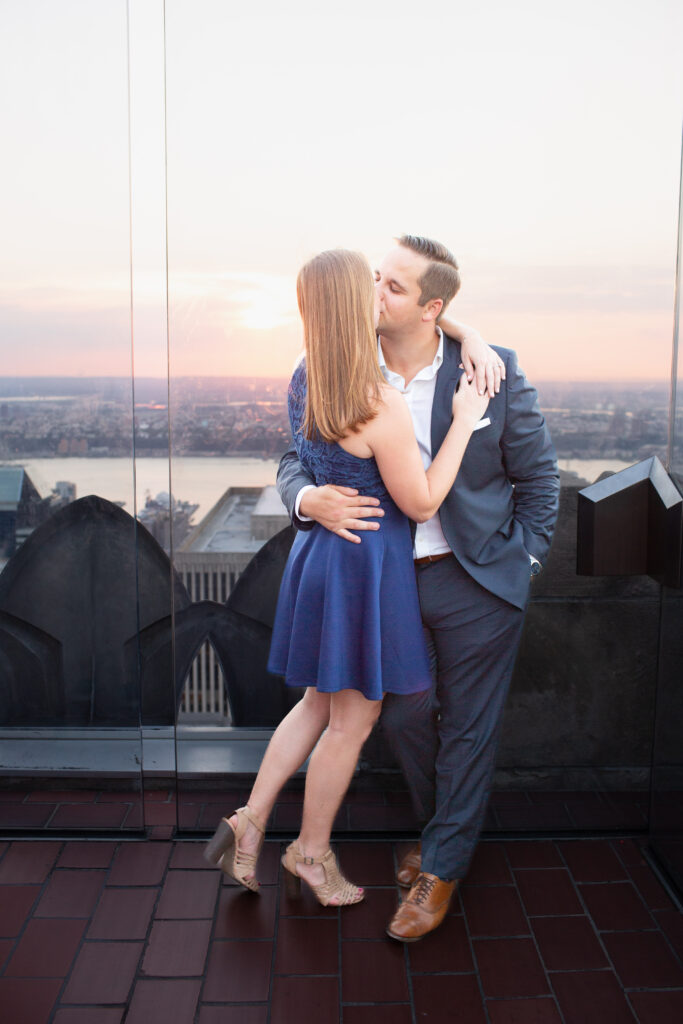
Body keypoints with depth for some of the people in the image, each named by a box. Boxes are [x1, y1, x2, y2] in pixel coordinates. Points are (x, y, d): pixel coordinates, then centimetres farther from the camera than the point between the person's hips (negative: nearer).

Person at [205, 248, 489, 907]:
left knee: (321, 702, 23)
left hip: (320, 549, 8)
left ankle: (249, 823, 26)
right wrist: (463, 421, -12)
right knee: (353, 718, 11)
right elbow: (421, 504, -14)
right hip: (366, 563, -8)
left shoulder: (304, 379, 1)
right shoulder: (381, 407, -25)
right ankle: (310, 853, 29)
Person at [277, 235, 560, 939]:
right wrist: (308, 498, -20)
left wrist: (523, 560, -3)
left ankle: (442, 868, 31)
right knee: (402, 715, 15)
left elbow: (538, 475, 0)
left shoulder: (493, 371, -11)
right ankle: (440, 828, 44)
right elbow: (294, 458, 3)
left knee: (467, 728, 9)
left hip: (474, 582, -2)